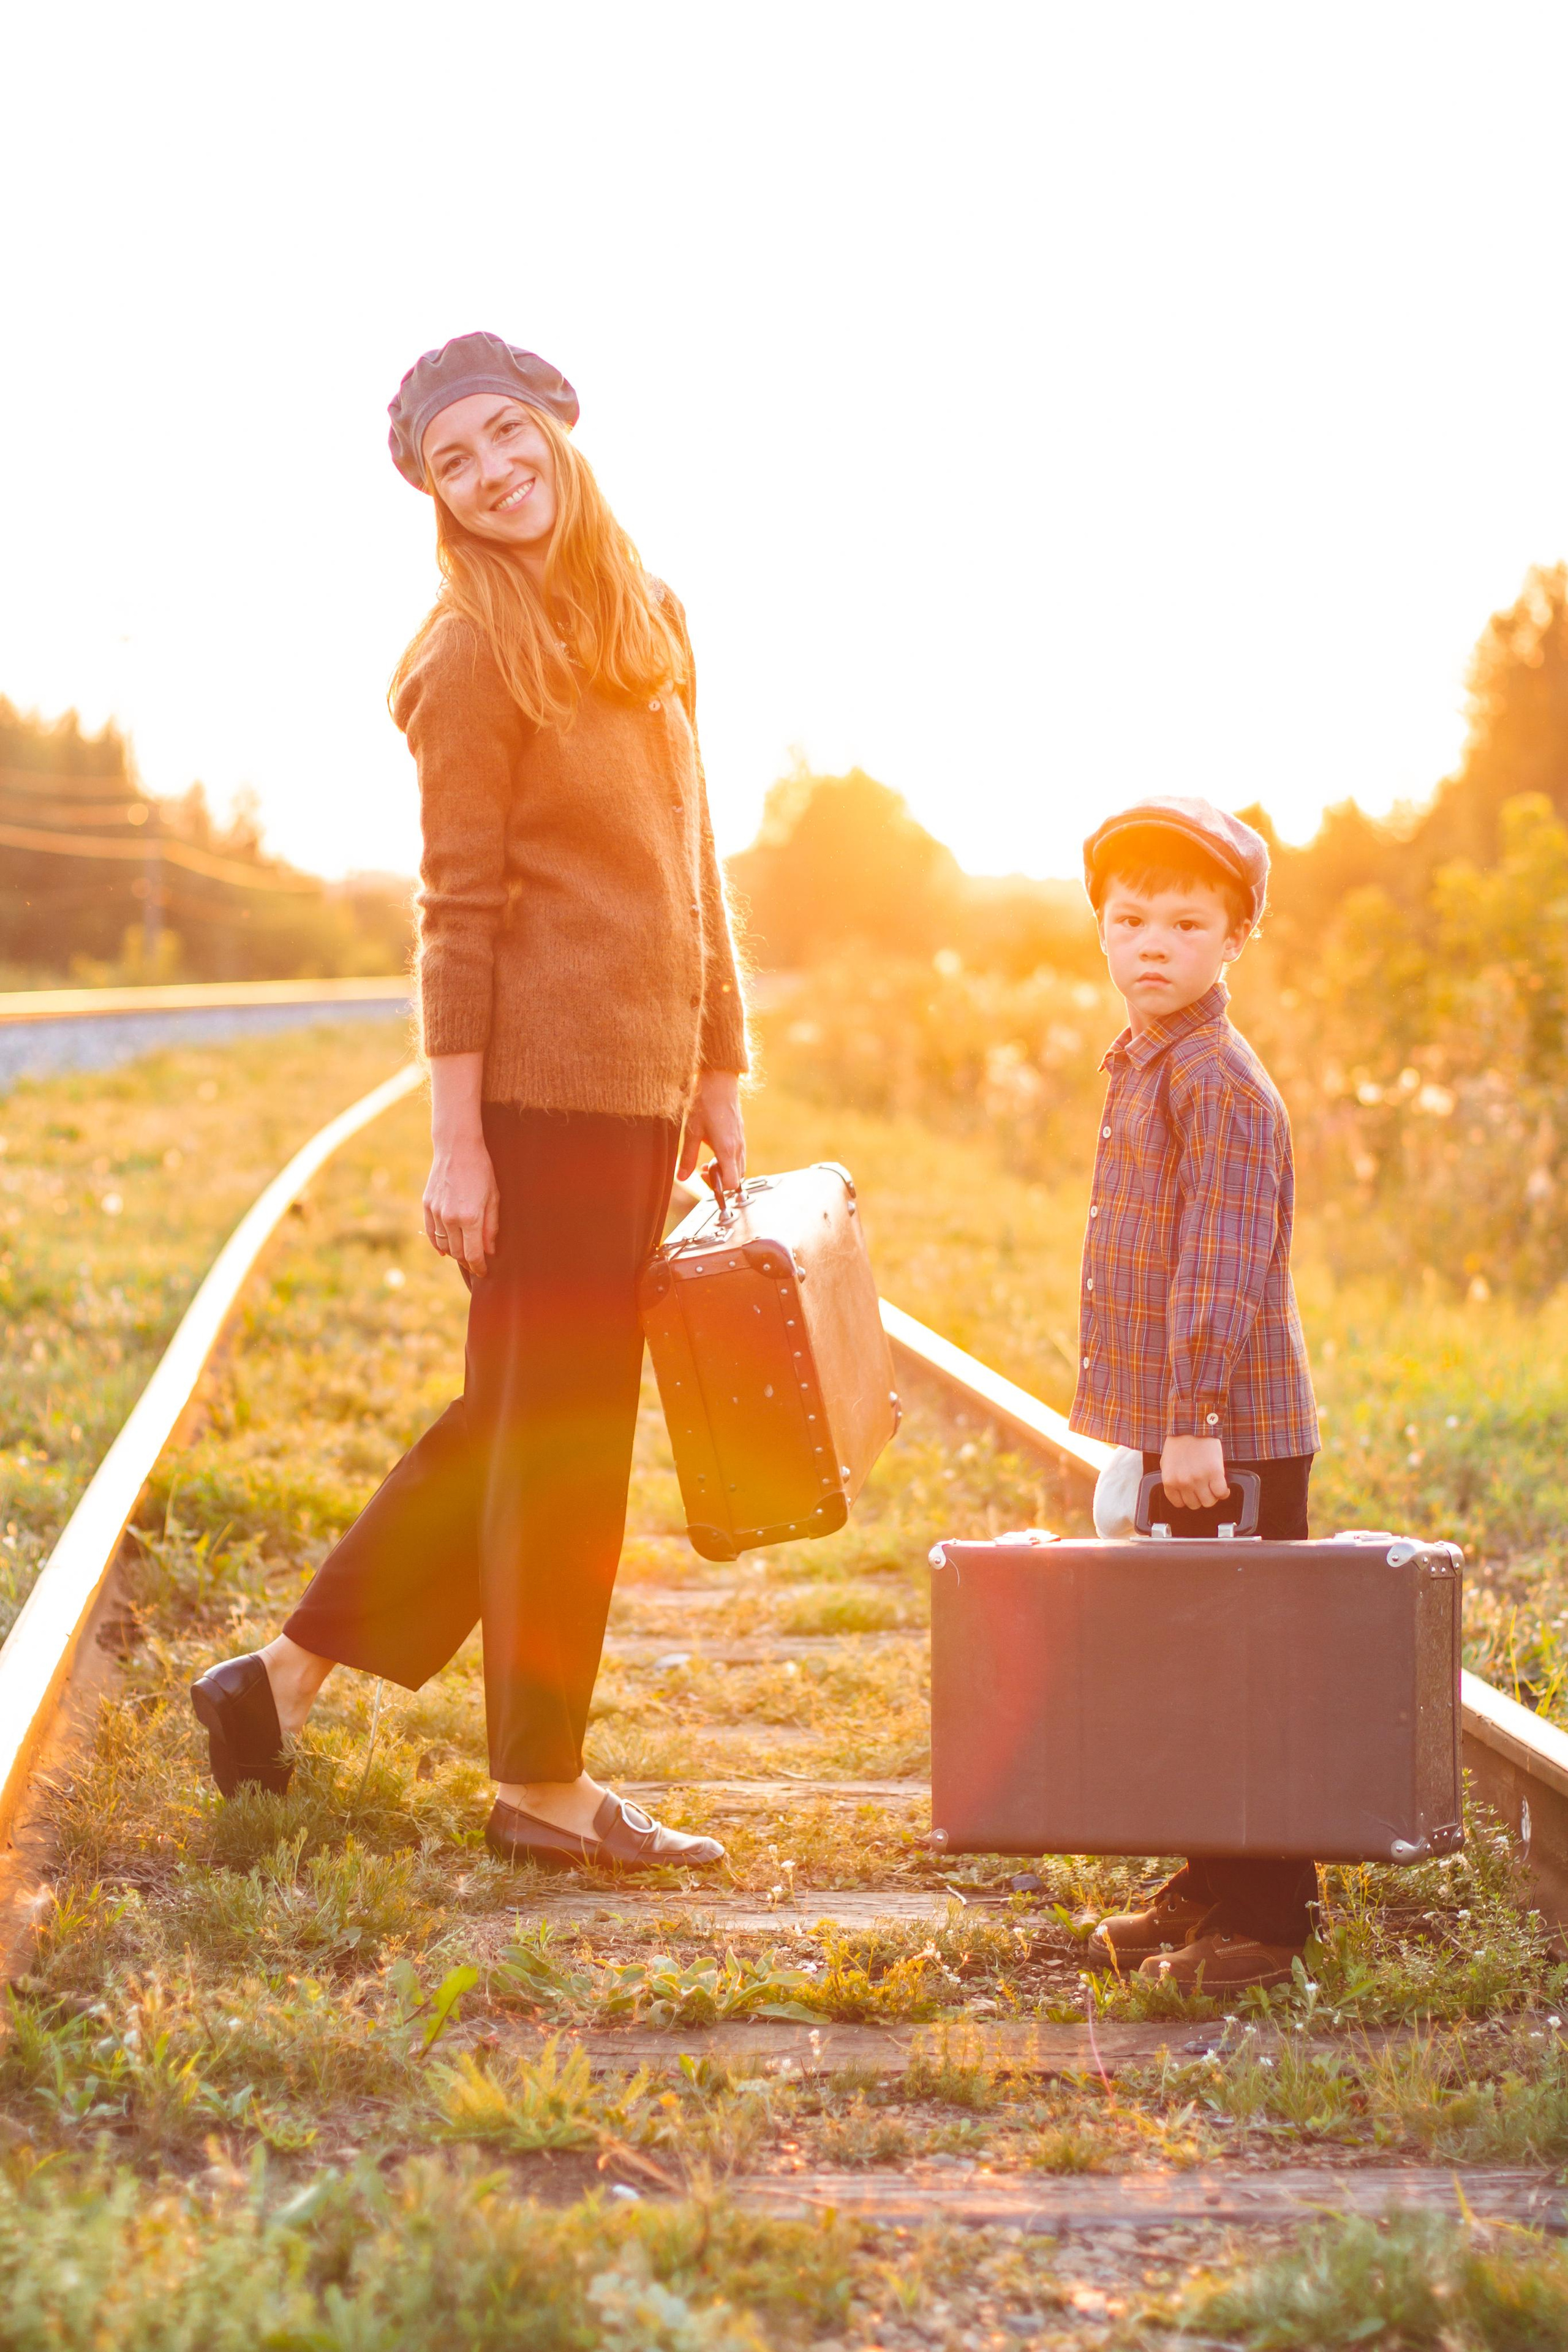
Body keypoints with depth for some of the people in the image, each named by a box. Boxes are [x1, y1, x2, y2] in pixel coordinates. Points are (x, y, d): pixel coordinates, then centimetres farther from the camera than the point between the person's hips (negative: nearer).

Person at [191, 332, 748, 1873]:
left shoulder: (650, 623, 14)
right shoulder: (477, 659, -8)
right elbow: (458, 913, -11)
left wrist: (721, 1081, 16)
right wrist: (455, 1137, -14)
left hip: (647, 1083, 8)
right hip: (548, 1083, -8)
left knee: (519, 1420, 13)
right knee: (559, 1430, 0)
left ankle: (283, 1678, 23)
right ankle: (539, 1788, 11)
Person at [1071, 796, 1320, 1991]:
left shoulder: (1220, 1083, -16)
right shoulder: (1146, 1068, 14)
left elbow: (1222, 1265, -21)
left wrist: (1195, 1419, -24)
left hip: (1235, 1436, -10)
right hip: (1173, 1427, 10)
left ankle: (1269, 1915, 4)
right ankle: (1211, 1887, 27)